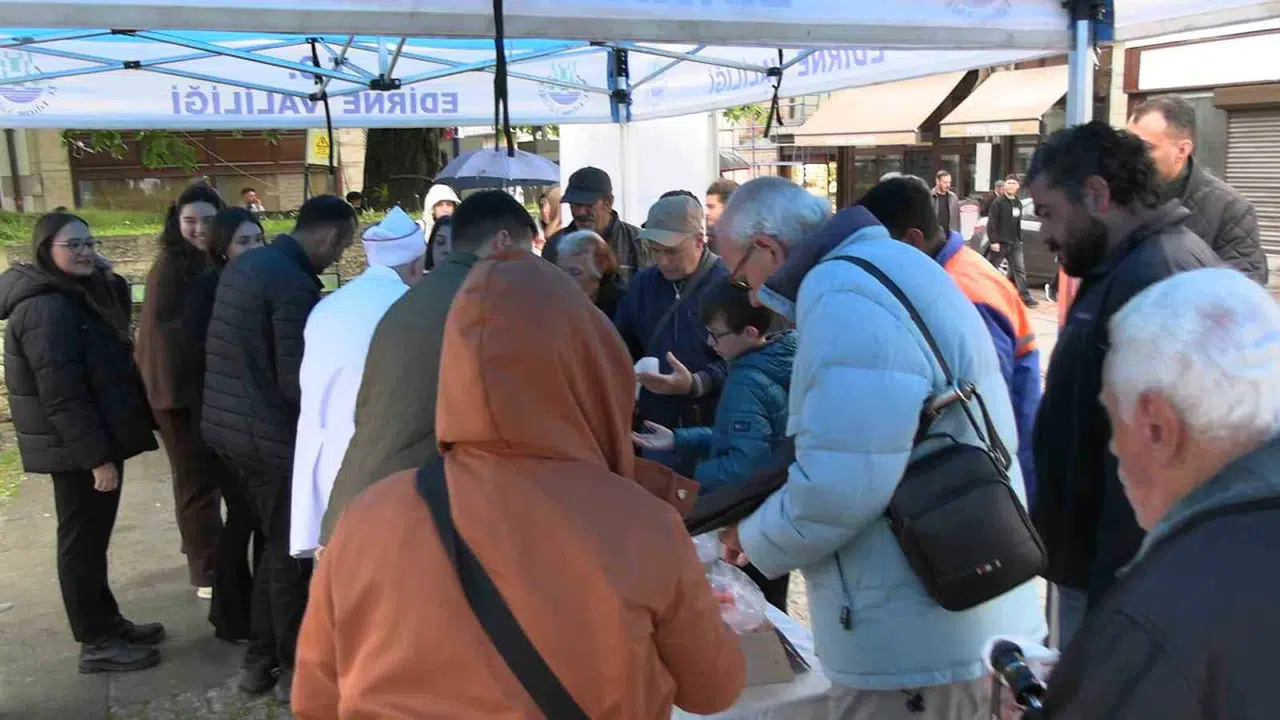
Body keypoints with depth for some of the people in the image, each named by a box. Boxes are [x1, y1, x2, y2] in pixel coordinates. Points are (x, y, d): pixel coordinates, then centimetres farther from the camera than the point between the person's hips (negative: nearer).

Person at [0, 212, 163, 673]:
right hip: (76, 449, -10)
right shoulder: (46, 309, -20)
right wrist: (97, 456, -24)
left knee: (92, 538, 18)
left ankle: (107, 623, 30)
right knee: (83, 541, 1)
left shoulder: (77, 298, 12)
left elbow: (104, 371, 13)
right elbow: (62, 393, -24)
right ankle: (96, 644, 13)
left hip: (92, 441, 10)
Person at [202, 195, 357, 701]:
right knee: (290, 551, 8)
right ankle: (293, 665, 23)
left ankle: (260, 658, 31)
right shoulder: (295, 285, -22)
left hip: (230, 423, 9)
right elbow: (296, 382, -22)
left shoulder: (243, 264, 8)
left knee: (275, 544, 21)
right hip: (273, 433, -9)